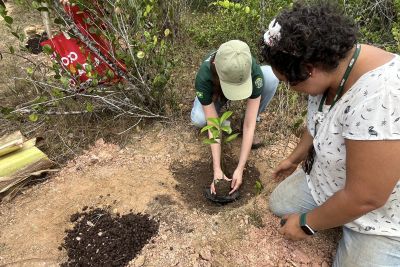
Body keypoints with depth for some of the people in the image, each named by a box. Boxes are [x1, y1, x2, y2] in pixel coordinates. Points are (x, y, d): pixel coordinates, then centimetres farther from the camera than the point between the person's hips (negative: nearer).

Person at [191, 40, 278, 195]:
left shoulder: (254, 72, -38)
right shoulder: (204, 78, -40)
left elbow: (248, 126, -36)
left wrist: (240, 169, -38)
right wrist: (217, 169, -37)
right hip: (215, 92, -1)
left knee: (271, 77, -32)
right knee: (198, 119, -34)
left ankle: (254, 117, -6)